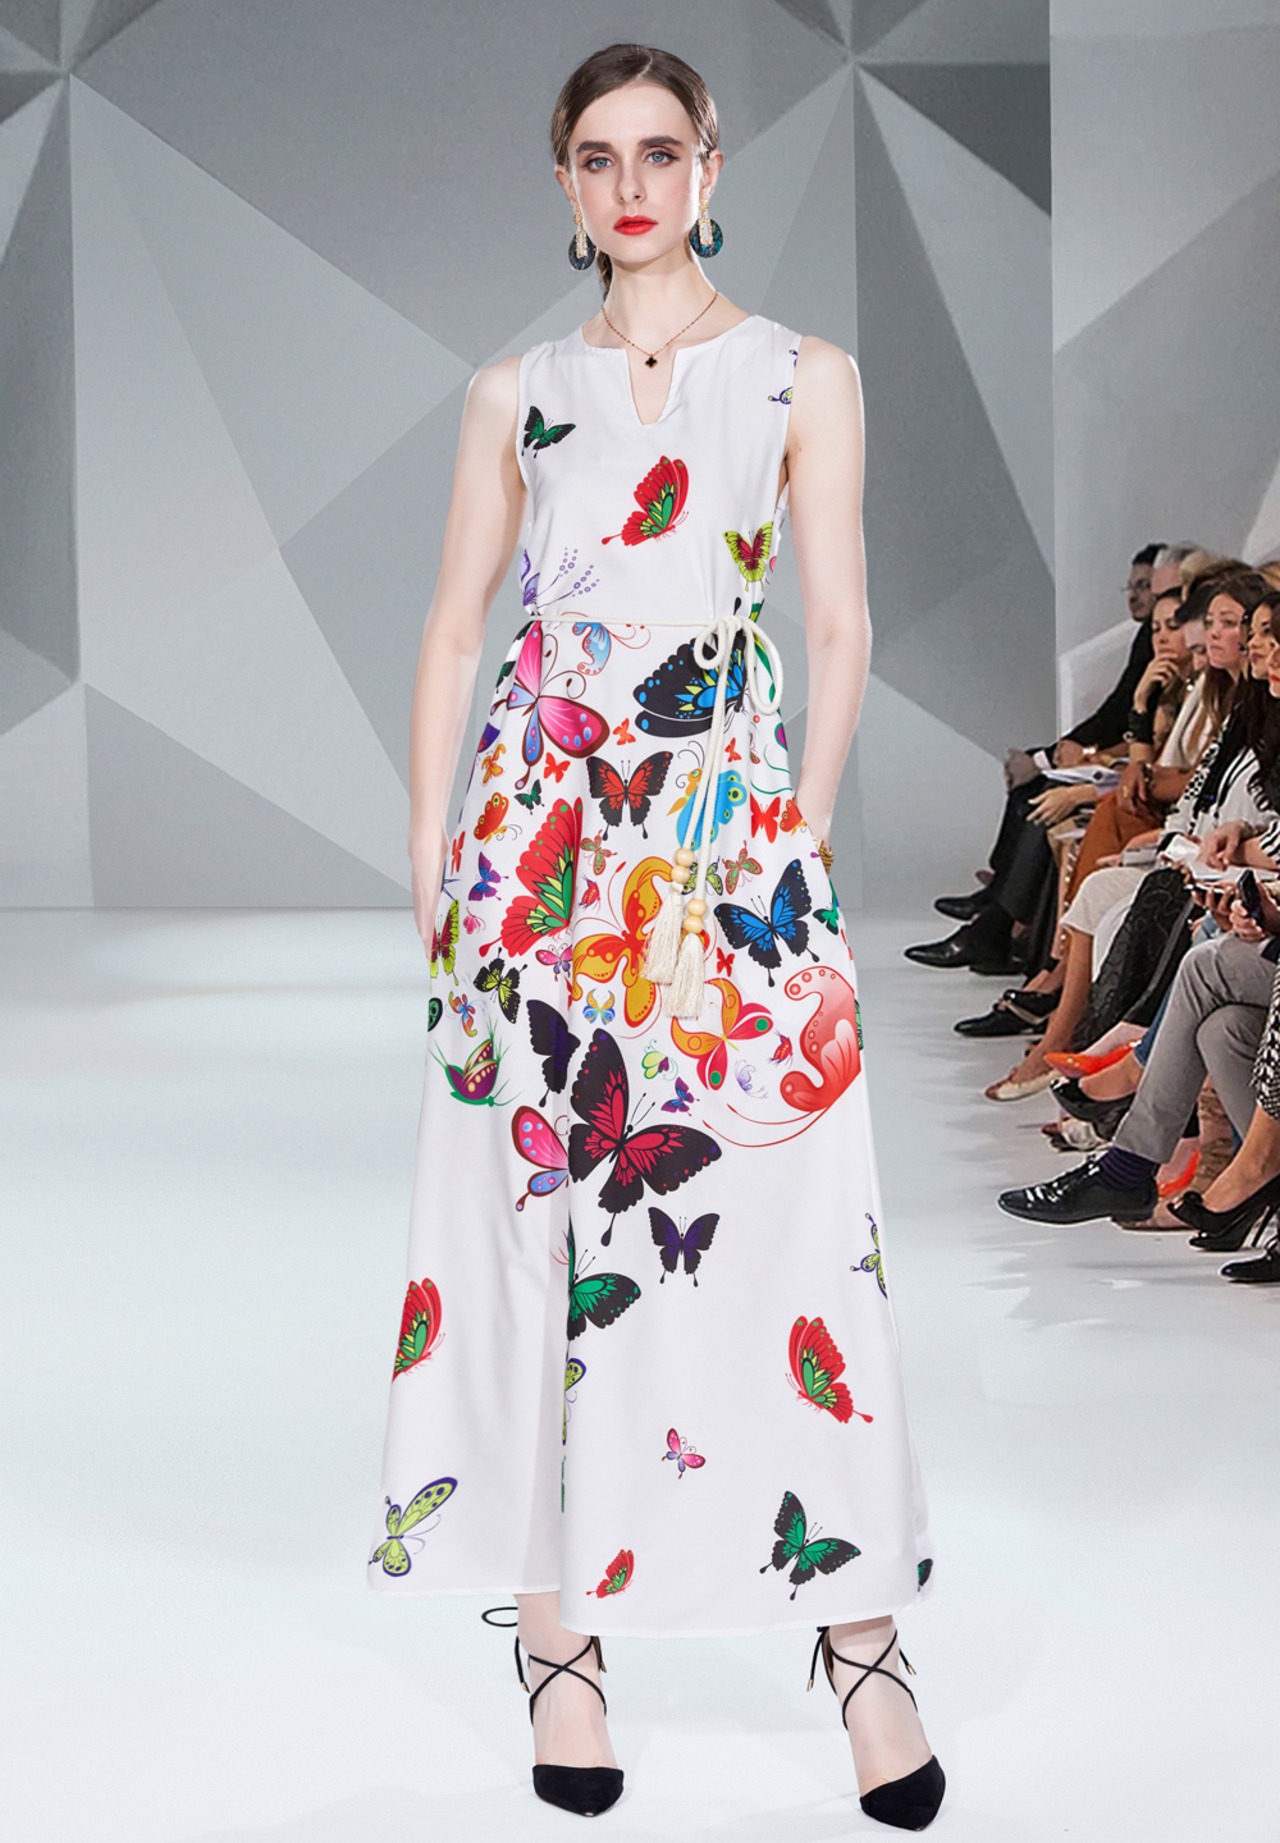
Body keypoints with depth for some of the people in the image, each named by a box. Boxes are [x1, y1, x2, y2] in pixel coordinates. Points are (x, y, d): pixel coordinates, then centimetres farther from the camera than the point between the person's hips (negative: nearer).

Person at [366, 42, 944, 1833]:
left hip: (732, 837, -1)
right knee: (541, 1199, 0)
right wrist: (433, 839, 2)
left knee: (781, 1213, -6)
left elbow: (840, 626, 5)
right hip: (541, 831, 2)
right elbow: (453, 625, 11)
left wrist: (800, 826, -4)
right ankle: (561, 1631, 9)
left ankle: (861, 1633, 3)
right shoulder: (516, 392, 13)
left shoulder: (804, 377, 9)